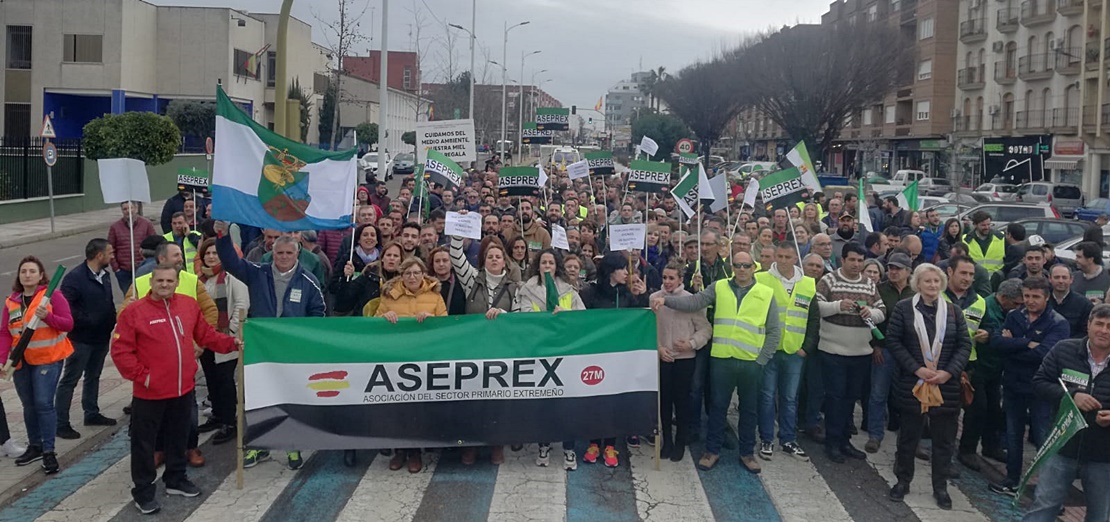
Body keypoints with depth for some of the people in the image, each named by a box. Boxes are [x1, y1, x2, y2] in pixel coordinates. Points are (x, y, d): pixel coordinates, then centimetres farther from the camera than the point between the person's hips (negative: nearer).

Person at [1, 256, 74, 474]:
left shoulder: (52, 295, -5)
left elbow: (68, 324, -10)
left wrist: (47, 316, -27)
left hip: (47, 358, -5)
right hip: (21, 362, 5)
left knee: (44, 403, -12)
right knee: (29, 405, 13)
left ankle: (48, 452, -7)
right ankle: (35, 446, 27)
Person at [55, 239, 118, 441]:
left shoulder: (104, 275, 8)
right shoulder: (75, 277, -19)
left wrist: (112, 320, 4)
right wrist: (85, 321, -21)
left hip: (101, 337, 8)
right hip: (81, 339, -8)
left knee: (93, 377, 21)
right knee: (70, 380, -1)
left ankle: (92, 414, 34)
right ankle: (61, 423, 4)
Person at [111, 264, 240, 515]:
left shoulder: (189, 306, 2)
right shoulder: (134, 312, -13)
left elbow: (205, 335, 12)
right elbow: (120, 351, -13)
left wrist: (231, 343, 1)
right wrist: (141, 375, -15)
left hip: (183, 389, 5)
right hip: (150, 393, -5)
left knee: (179, 437, 20)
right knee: (144, 442, 6)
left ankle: (176, 479, 37)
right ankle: (144, 491, 18)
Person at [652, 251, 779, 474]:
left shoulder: (766, 294, 2)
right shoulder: (718, 288, 3)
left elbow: (774, 332, 4)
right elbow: (693, 302, -10)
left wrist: (762, 359, -3)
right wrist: (666, 300, -25)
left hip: (751, 362, 0)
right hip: (721, 359, 0)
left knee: (749, 409, 12)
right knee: (717, 406, 9)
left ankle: (747, 452, 27)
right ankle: (712, 450, 23)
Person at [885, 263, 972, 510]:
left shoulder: (953, 311, 6)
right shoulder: (903, 308, -2)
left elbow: (965, 345, 4)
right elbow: (893, 341, -5)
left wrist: (949, 372, -10)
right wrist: (917, 369, -13)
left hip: (947, 386, 2)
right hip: (913, 385, -2)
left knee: (944, 438, 8)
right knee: (909, 435, 9)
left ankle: (940, 487, 21)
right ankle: (902, 481, 24)